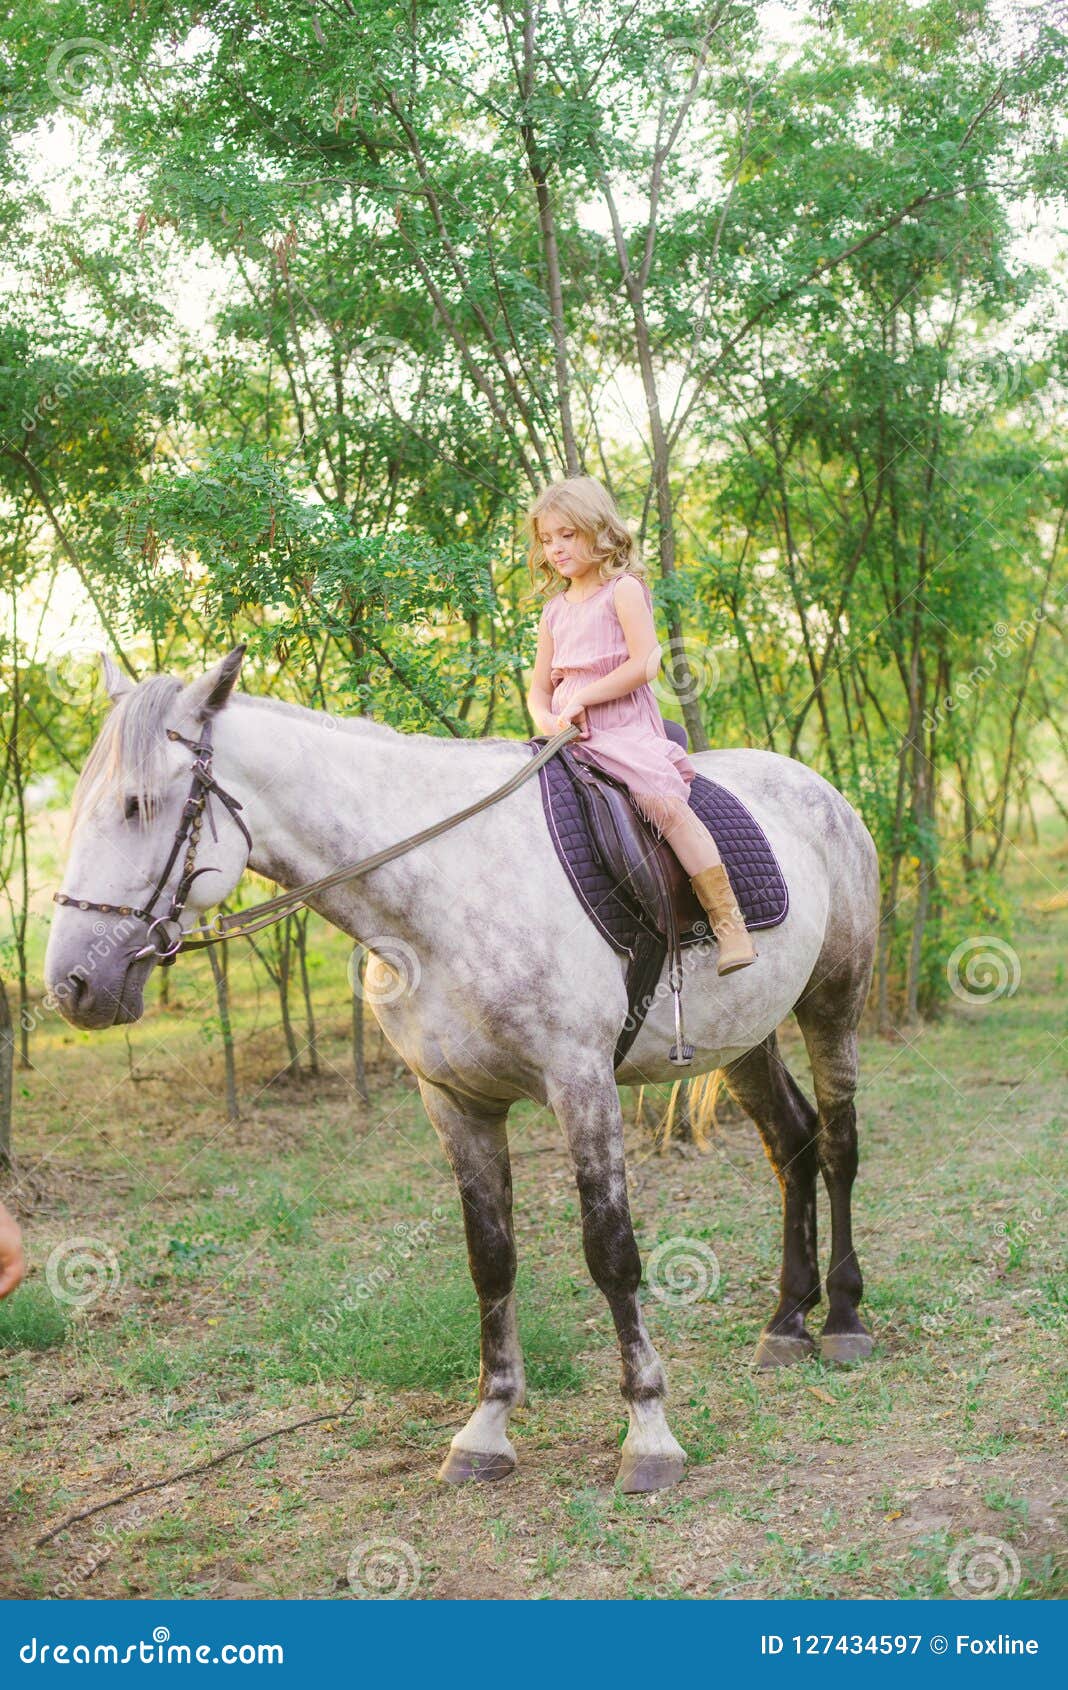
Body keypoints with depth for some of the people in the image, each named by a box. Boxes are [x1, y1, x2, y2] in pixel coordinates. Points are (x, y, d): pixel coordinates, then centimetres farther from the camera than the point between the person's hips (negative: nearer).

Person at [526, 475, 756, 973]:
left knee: (665, 801, -25)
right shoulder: (555, 609, 18)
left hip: (624, 726, -7)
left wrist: (580, 698, -14)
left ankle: (728, 921, -21)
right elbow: (538, 689, 17)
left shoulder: (623, 590, 0)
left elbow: (643, 664, -12)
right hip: (569, 737, 7)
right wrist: (546, 720, -6)